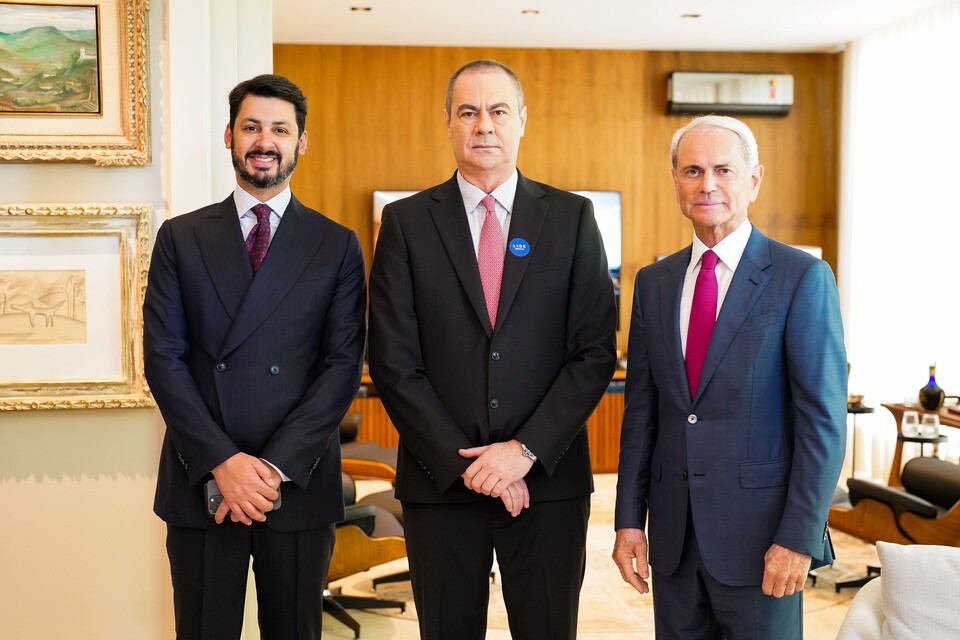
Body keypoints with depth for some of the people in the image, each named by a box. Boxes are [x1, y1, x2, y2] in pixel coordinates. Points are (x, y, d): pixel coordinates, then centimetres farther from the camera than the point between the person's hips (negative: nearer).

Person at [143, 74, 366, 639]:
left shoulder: (338, 246, 4)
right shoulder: (181, 238, 6)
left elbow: (344, 365, -3)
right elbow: (163, 357, -1)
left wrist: (276, 465, -13)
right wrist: (222, 461, -12)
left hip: (299, 484, 0)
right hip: (199, 484, 1)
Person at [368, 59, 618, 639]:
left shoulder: (572, 218, 3)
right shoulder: (407, 222, 2)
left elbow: (596, 352, -2)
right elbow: (394, 363, -3)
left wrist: (526, 451, -11)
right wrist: (463, 462, -10)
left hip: (549, 481, 0)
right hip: (440, 482, 0)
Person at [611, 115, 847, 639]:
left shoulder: (802, 277, -7)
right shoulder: (653, 282, 7)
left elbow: (824, 419, -10)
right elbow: (641, 410, 8)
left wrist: (798, 538, -14)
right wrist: (629, 519, 4)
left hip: (760, 531, -4)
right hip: (673, 532, 4)